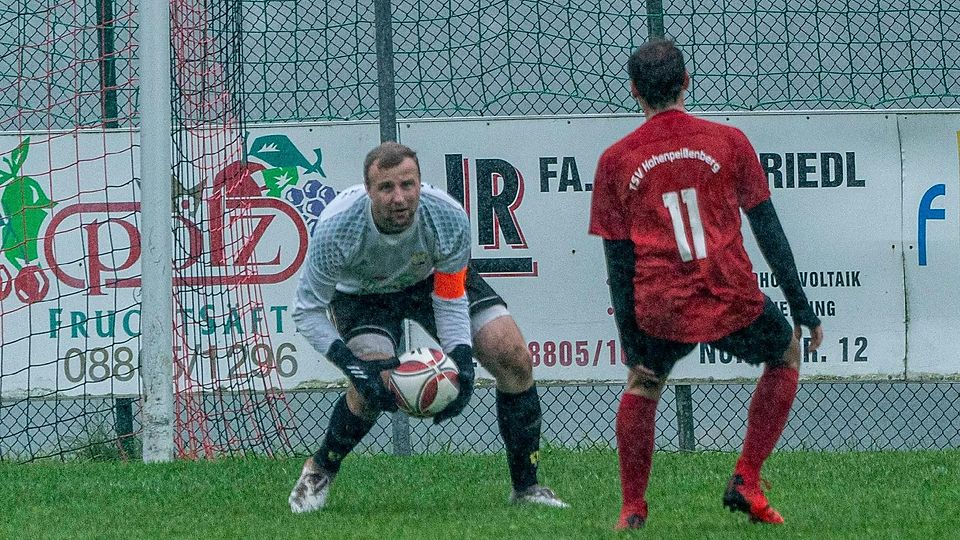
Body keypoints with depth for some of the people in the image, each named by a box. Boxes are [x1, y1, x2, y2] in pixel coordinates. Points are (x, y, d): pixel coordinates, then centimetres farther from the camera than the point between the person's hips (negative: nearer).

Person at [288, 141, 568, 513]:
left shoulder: (448, 219, -33)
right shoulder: (337, 227, -38)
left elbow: (450, 300, -20)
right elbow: (307, 310, -27)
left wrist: (461, 362, -35)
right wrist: (353, 366, -39)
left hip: (433, 279, 2)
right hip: (361, 293, -2)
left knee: (513, 357, -12)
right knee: (375, 387, -26)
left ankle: (526, 487, 4)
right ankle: (318, 474, 3)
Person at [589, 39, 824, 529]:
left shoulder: (616, 160, 6)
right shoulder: (727, 141, 3)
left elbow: (618, 260, 7)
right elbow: (768, 229, 4)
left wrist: (630, 341, 12)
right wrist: (800, 307, 10)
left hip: (661, 311, 1)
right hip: (733, 302, -1)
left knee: (642, 385, 30)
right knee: (785, 355, 28)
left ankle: (632, 508, 23)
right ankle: (746, 480, 19)